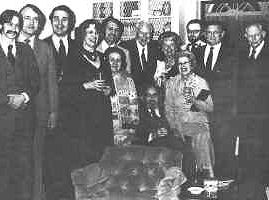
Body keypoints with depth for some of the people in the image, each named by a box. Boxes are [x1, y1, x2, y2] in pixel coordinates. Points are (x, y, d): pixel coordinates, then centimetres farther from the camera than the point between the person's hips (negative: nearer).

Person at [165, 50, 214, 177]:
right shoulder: (171, 83, 13)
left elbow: (210, 108, 6)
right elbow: (168, 107, 8)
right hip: (180, 123, -1)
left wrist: (195, 101, -12)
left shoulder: (201, 82, 12)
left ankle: (209, 175, -23)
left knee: (202, 137, -30)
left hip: (199, 122, 1)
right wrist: (174, 126, -6)